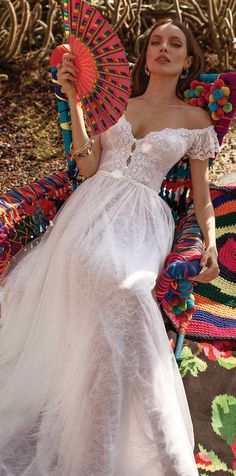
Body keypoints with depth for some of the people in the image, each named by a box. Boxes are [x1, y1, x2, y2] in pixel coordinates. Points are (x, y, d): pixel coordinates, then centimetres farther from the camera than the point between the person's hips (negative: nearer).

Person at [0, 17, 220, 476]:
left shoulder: (195, 119, 16)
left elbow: (202, 195, 15)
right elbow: (88, 167, 8)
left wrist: (211, 241, -2)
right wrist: (74, 101, 5)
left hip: (140, 216, -2)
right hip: (92, 204, 3)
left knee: (119, 282, -36)